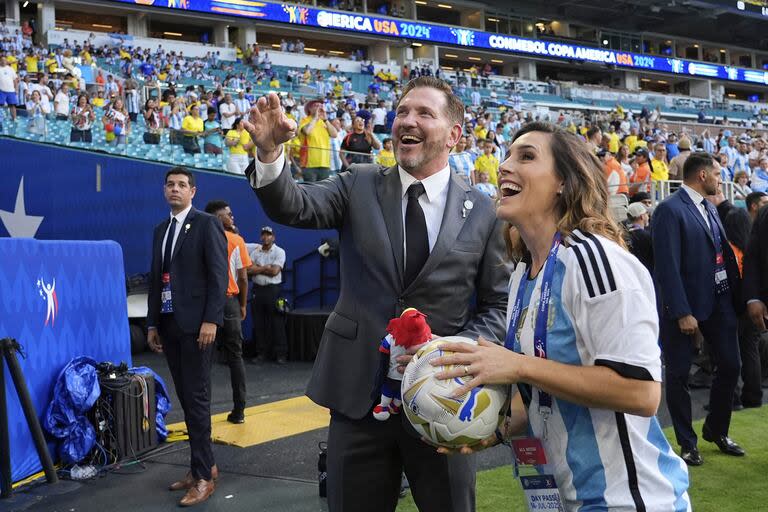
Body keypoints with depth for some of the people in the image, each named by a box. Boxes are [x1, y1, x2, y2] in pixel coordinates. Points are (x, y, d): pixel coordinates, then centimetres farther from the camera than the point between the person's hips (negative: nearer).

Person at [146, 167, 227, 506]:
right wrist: (152, 323, 13)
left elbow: (218, 275, -11)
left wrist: (211, 320, -18)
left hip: (195, 323, -7)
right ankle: (203, 464, 19)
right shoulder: (160, 230, 17)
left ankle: (203, 475, -2)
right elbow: (155, 279, 17)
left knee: (197, 397, -6)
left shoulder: (207, 224, -4)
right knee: (185, 398, 10)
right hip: (168, 323, 7)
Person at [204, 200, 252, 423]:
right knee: (235, 357, 9)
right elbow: (243, 278, -2)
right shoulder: (236, 241, -1)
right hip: (229, 302, 0)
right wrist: (243, 306, 10)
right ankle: (239, 411, 10)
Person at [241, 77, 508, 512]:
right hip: (359, 392, 1)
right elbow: (294, 206, -15)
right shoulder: (360, 187, 2)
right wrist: (271, 153, -34)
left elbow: (497, 306, 3)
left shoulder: (482, 211, 0)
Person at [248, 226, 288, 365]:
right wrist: (266, 267, -10)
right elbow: (248, 270, 0)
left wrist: (257, 268, -4)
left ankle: (281, 354, 2)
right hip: (257, 289, 4)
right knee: (258, 323, 7)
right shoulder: (255, 252, 12)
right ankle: (261, 352, 15)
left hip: (273, 289, -4)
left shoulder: (279, 252, 0)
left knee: (277, 323, -3)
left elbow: (274, 271, -12)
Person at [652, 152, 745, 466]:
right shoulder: (670, 210, -14)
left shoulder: (710, 209, 13)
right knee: (679, 375, 4)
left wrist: (737, 295, 4)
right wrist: (682, 313, -21)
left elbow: (724, 252, 13)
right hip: (684, 303, -8)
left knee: (730, 366, 10)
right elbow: (668, 265, -19)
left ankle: (717, 430, 31)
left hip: (719, 300, 8)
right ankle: (687, 443, 18)